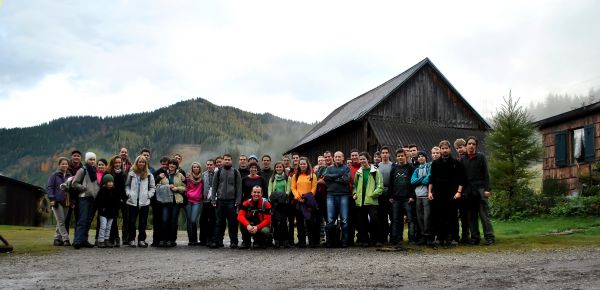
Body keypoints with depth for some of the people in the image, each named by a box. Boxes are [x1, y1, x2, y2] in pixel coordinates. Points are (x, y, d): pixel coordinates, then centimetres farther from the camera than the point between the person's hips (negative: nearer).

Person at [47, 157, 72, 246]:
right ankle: (65, 239, -12)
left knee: (62, 222, 8)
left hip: (66, 202, 5)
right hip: (57, 202, -5)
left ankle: (57, 239, 15)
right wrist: (51, 199, -13)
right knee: (61, 221, -8)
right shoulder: (54, 175, 1)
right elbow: (50, 187, -3)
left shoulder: (70, 176, 13)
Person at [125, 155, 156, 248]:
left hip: (144, 202, 0)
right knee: (132, 221, 4)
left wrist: (148, 195, -4)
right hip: (132, 201, 0)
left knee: (143, 222, 2)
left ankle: (141, 240, 10)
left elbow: (153, 187, 9)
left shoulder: (149, 175, 5)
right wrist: (128, 193, -1)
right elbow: (127, 185, 13)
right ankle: (131, 240, 12)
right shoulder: (131, 174, 6)